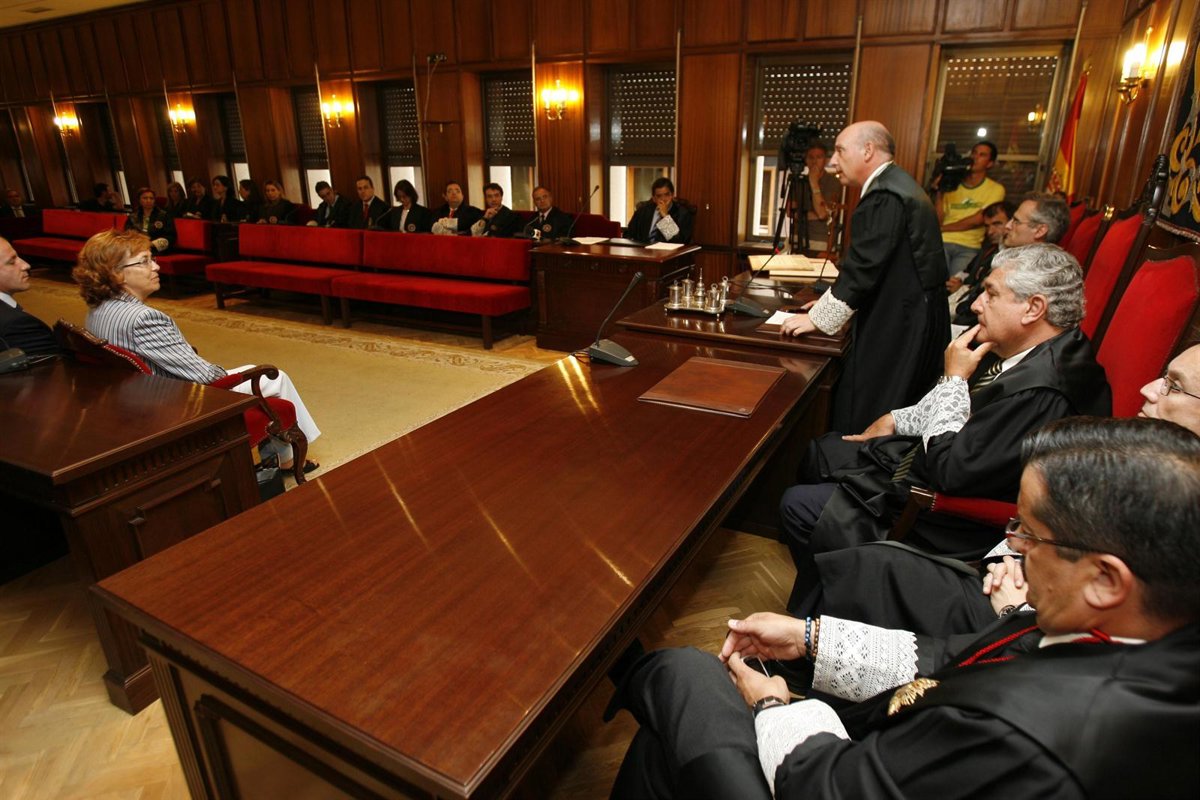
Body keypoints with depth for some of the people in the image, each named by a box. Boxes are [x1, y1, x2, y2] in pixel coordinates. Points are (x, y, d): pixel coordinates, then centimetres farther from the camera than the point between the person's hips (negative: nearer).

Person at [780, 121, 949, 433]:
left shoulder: (884, 196, -18)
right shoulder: (897, 184, 15)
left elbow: (863, 267, -21)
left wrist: (818, 318, -12)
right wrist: (834, 301, 15)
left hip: (896, 327, -10)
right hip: (913, 319, 10)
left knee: (859, 425, -4)